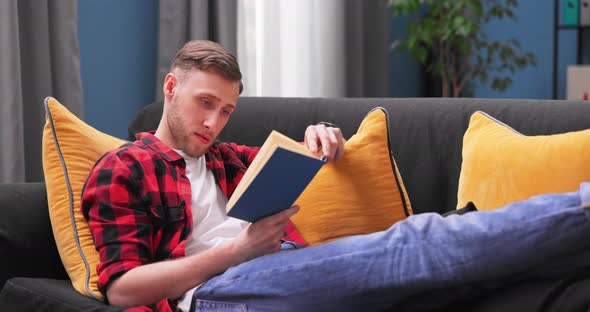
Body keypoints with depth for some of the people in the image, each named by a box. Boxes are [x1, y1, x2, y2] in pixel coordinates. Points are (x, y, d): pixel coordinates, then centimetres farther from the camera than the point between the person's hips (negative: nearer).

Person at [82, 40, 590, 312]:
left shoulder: (220, 159, 30)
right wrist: (238, 249, -11)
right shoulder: (122, 169, 8)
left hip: (283, 270, 8)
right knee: (412, 244, -24)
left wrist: (321, 139, 9)